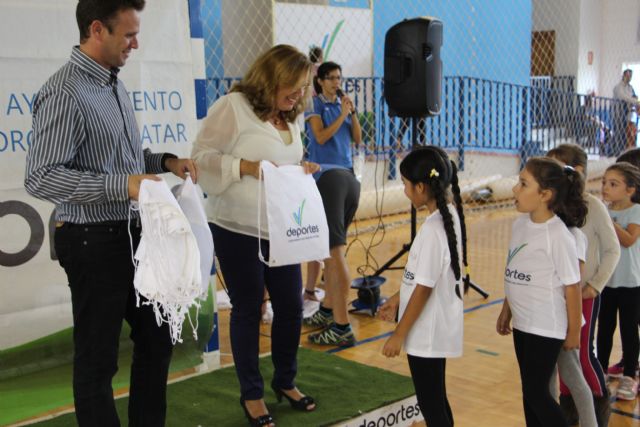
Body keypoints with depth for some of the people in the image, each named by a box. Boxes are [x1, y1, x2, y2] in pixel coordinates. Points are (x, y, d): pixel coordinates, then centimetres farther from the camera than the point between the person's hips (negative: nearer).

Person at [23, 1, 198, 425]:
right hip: (95, 242, -9)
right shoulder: (65, 94, -19)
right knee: (98, 358, 7)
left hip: (134, 235, 9)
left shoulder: (113, 84, 10)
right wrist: (123, 185, -30)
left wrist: (165, 162, 4)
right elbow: (40, 178, -23)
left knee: (157, 340, 20)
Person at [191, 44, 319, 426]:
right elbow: (202, 158, -14)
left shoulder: (290, 117, 12)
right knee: (248, 310, 5)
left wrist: (301, 171, 0)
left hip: (281, 230, 7)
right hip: (238, 230, -7)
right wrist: (248, 167, -24)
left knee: (291, 306, 11)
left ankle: (285, 381, 33)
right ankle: (252, 394, 22)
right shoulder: (232, 107, -12)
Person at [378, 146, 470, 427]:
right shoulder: (450, 215, 3)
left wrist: (399, 334, -14)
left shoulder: (432, 229, -24)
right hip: (436, 329, 9)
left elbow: (424, 289, -21)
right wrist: (398, 299, 18)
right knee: (435, 400, 21)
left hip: (427, 332, -9)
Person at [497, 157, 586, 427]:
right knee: (530, 390, 15)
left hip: (546, 328, -7)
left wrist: (573, 333, -8)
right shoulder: (520, 224, 2)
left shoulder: (558, 236, -20)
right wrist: (506, 312, 16)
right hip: (522, 324, 7)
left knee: (536, 392, 1)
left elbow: (572, 287, -14)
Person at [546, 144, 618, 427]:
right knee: (561, 351, 11)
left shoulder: (592, 206, -12)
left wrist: (596, 285, -10)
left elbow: (612, 250, -6)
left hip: (584, 293, -4)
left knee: (583, 353, 3)